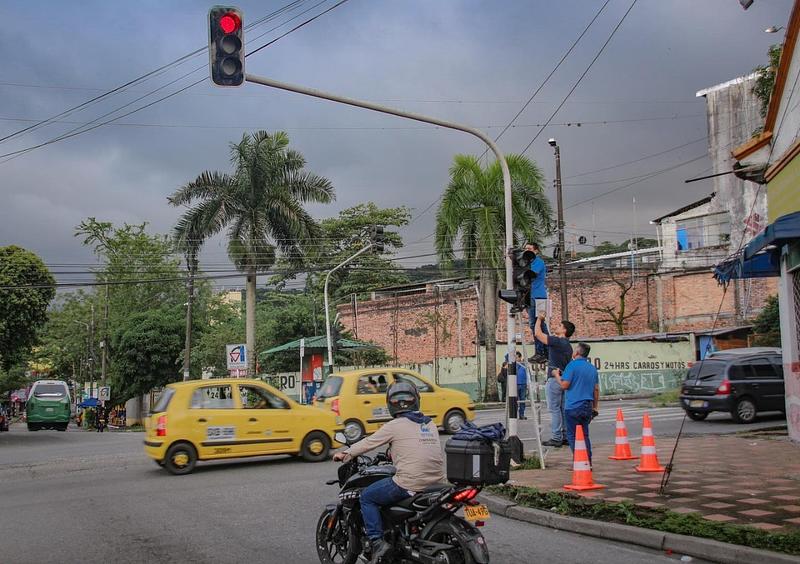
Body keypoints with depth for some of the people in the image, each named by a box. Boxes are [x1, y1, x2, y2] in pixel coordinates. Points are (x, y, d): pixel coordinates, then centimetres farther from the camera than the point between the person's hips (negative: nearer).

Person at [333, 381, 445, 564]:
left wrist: (345, 453, 16)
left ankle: (377, 542, -3)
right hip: (436, 482, 7)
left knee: (367, 497, 9)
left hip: (409, 484, -7)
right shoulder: (431, 425, 13)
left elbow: (369, 442, 2)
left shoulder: (396, 425, -4)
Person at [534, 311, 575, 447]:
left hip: (554, 379, -9)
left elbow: (538, 333, -13)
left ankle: (556, 438, -7)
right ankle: (565, 437, 13)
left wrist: (539, 318, 2)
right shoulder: (568, 345, 15)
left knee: (554, 409, -7)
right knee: (563, 409, 11)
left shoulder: (557, 341, -13)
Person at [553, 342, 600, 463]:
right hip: (588, 407, 7)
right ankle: (588, 463, 14)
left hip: (573, 406, -7)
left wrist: (557, 375, 5)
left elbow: (564, 385, -13)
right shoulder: (593, 368, 12)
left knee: (572, 436, 0)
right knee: (585, 435, 14)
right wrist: (595, 408, 21)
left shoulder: (573, 365, -9)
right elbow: (596, 390, 15)